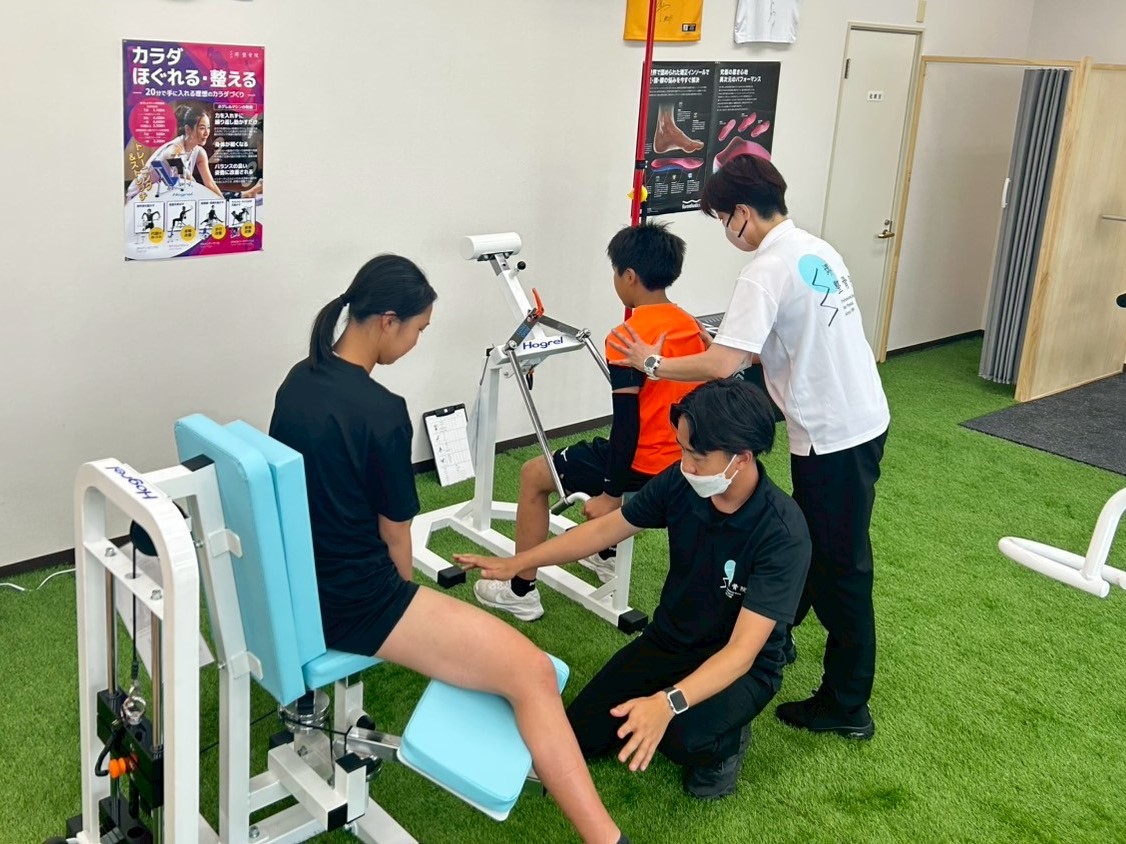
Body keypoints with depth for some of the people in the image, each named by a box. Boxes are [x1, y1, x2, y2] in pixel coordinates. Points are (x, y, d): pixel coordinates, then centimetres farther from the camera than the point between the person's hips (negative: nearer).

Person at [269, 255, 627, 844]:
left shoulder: (298, 379, 3)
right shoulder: (382, 412, -21)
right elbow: (395, 533, -7)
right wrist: (404, 593, 15)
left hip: (294, 586, 9)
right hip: (353, 602, -9)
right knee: (532, 671, -14)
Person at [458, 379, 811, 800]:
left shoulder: (783, 532, -30)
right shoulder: (680, 483, -15)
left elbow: (741, 651, -34)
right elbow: (604, 530, 0)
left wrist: (668, 703, -50)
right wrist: (515, 563, -1)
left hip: (741, 666, -5)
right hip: (667, 641, 5)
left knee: (678, 735, -34)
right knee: (581, 736, -4)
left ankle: (724, 739, 1)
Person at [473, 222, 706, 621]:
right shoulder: (691, 326, 5)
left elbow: (627, 423, -22)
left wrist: (612, 494, -16)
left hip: (644, 465, -8)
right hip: (681, 461, 8)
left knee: (534, 474, 9)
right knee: (600, 451, 37)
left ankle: (522, 591, 15)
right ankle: (605, 555, 49)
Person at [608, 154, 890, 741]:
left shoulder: (767, 270, -20)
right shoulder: (816, 249, 8)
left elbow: (720, 365, -27)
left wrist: (651, 363, -13)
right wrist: (742, 344, 13)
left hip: (833, 437, -9)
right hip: (862, 419, 9)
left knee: (839, 570, 1)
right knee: (806, 544, 24)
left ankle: (846, 706, 14)